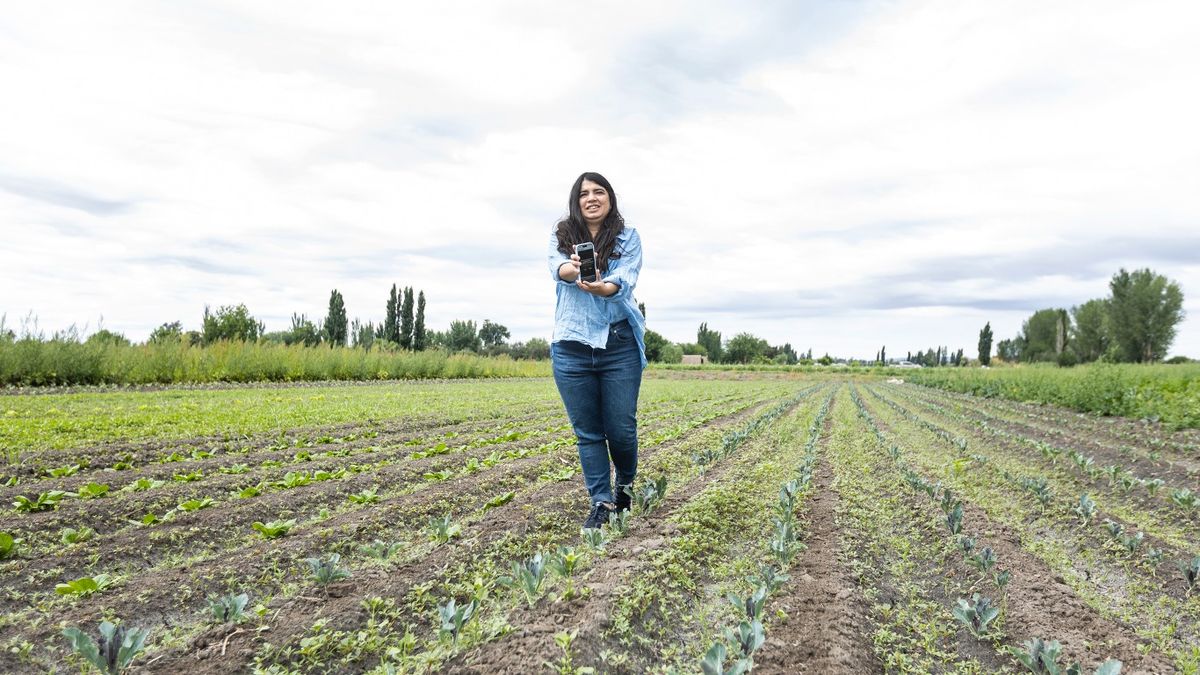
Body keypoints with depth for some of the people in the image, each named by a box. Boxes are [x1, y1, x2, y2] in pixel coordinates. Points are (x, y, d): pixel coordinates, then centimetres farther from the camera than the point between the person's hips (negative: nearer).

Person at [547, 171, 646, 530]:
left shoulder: (628, 237, 2)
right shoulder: (561, 235, 6)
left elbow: (625, 280, -15)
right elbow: (558, 269, -15)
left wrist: (601, 287, -38)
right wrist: (574, 268, -39)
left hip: (619, 344, -1)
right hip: (571, 347, 1)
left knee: (621, 428, 3)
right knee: (587, 431, 6)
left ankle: (625, 484, 32)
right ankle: (600, 501, 18)